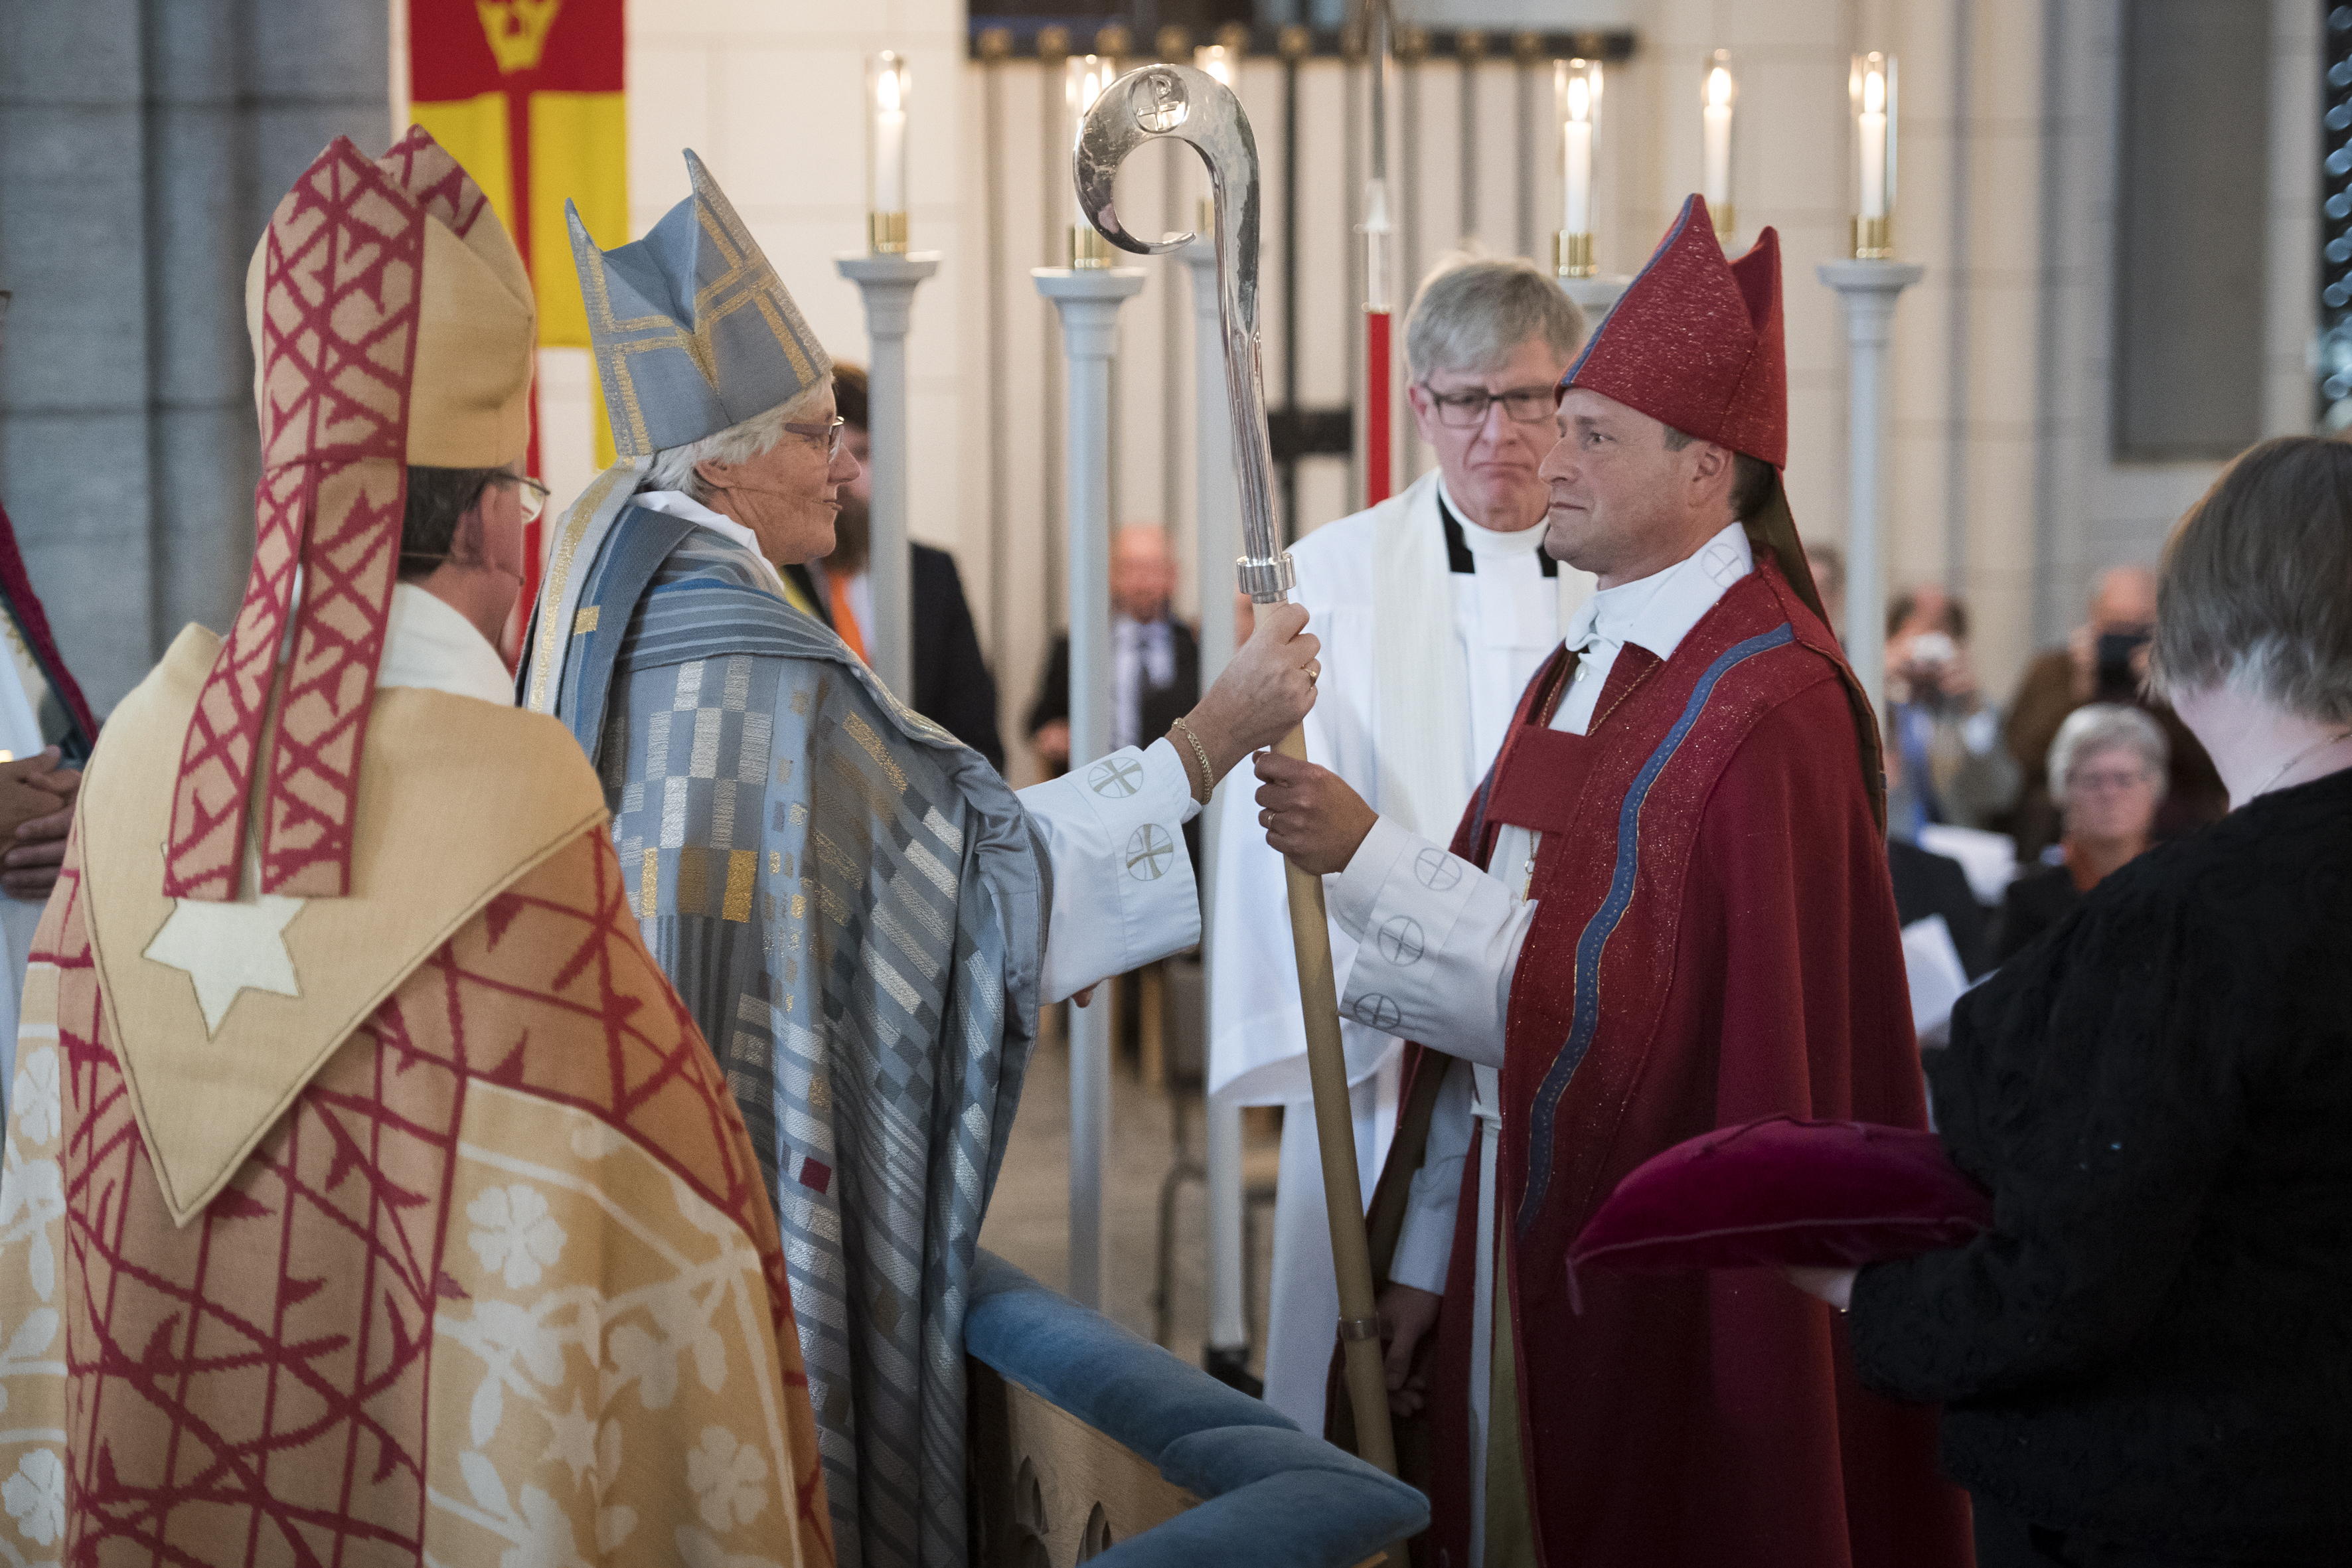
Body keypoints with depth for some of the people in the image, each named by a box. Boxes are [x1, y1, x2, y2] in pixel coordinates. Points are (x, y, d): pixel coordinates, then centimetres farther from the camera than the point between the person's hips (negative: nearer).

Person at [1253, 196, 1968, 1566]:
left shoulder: (1767, 707, -16)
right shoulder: (1584, 669, 11)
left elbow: (1615, 997, -21)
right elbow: (1501, 958, 11)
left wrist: (1367, 852, -19)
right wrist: (1428, 1258, 9)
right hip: (1516, 1228, 8)